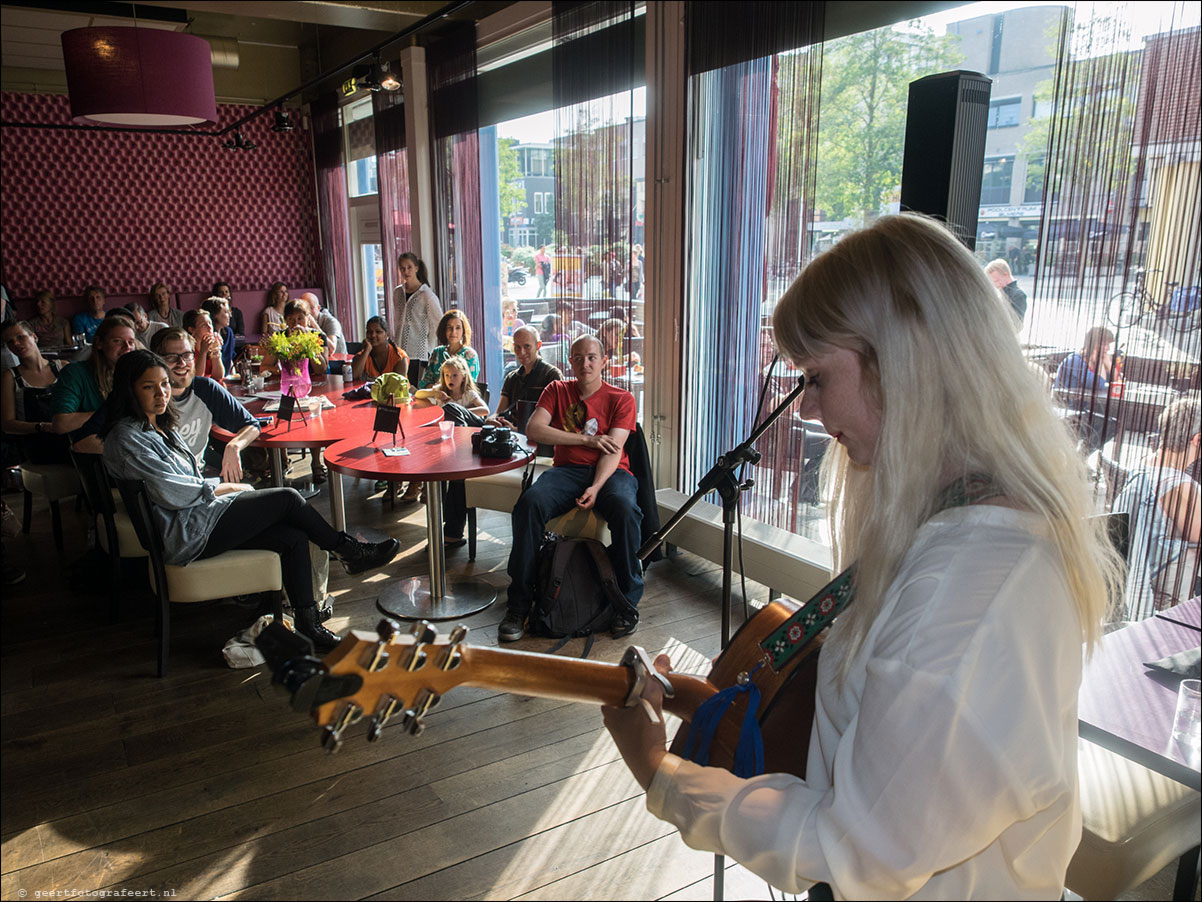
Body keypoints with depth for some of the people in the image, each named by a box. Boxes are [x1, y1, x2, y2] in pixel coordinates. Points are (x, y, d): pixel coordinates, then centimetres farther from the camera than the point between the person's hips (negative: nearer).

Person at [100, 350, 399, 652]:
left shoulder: (160, 427, 17)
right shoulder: (125, 439, -13)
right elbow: (172, 493, -18)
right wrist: (229, 488, -7)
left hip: (197, 516, 9)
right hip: (185, 536, -9)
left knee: (294, 537, -9)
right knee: (287, 499, -14)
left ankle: (308, 626, -5)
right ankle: (350, 551, 5)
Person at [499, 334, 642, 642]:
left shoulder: (621, 399, 7)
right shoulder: (557, 391, 15)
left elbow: (613, 450, -6)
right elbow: (533, 430, -2)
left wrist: (596, 487, -24)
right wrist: (586, 439, -8)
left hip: (610, 472, -1)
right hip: (567, 470, 2)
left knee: (625, 507, -37)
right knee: (530, 503, -31)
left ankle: (627, 602, -19)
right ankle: (518, 604, -23)